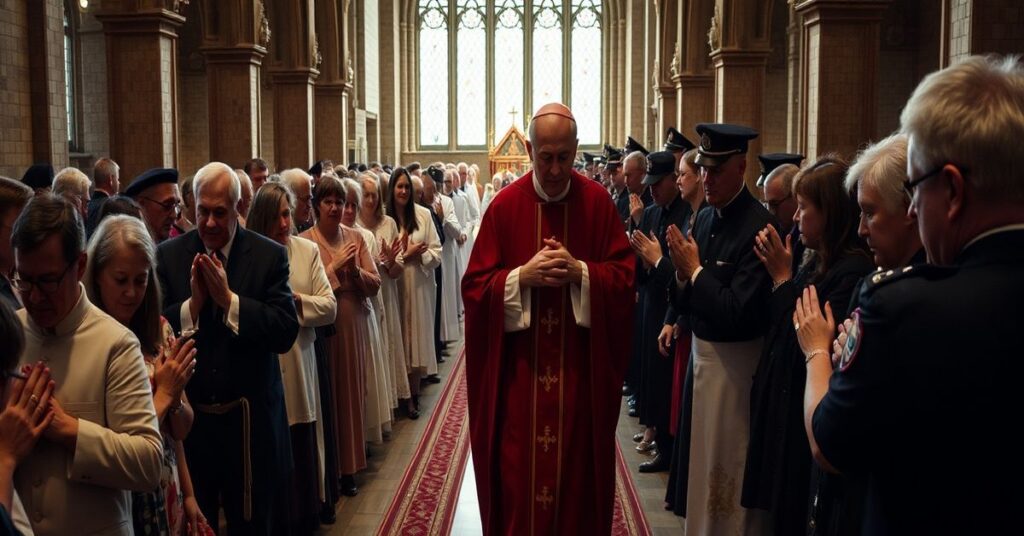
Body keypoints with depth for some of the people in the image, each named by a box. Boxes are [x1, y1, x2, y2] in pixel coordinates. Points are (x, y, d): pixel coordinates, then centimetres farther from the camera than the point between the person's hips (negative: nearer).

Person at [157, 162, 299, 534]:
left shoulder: (270, 256, -5)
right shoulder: (168, 255, 0)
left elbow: (287, 332, -14)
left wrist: (228, 299, -20)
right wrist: (191, 304, -19)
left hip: (251, 417, -1)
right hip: (188, 415, 1)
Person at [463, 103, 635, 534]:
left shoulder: (598, 202, 0)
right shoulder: (505, 206, -2)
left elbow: (624, 275, -1)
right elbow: (475, 286, -2)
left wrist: (580, 272, -17)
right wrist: (522, 276, -18)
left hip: (580, 367, 1)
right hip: (519, 369, 0)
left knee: (577, 466, 10)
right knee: (517, 471, 5)